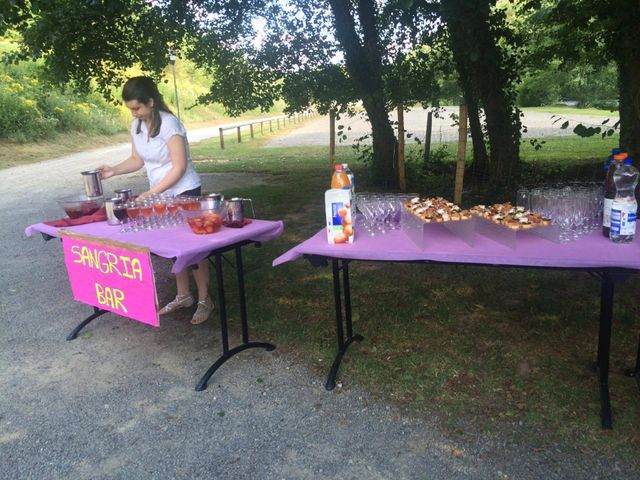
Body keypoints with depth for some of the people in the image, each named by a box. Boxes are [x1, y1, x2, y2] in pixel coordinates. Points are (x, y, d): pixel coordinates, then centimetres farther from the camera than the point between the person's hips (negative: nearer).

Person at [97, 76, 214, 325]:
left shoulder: (168, 124, -21)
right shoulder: (136, 125, 1)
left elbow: (179, 167, -21)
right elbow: (138, 159, 10)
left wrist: (150, 193, -22)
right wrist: (113, 170, -8)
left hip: (184, 192, -7)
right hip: (161, 194, 7)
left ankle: (204, 300, 12)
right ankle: (183, 295, 28)